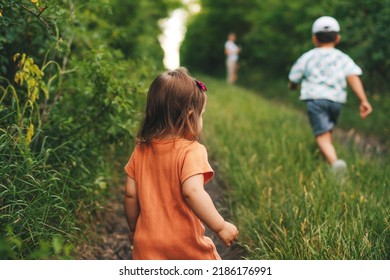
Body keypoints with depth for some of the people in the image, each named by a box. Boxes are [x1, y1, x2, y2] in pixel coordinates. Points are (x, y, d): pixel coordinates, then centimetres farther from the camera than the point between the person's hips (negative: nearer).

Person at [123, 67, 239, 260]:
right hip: (187, 244, -4)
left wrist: (134, 229, 17)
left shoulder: (141, 150, 0)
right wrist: (220, 227, -24)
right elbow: (192, 192, -30)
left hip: (148, 245, 4)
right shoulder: (191, 151, -17)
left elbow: (130, 195, 4)